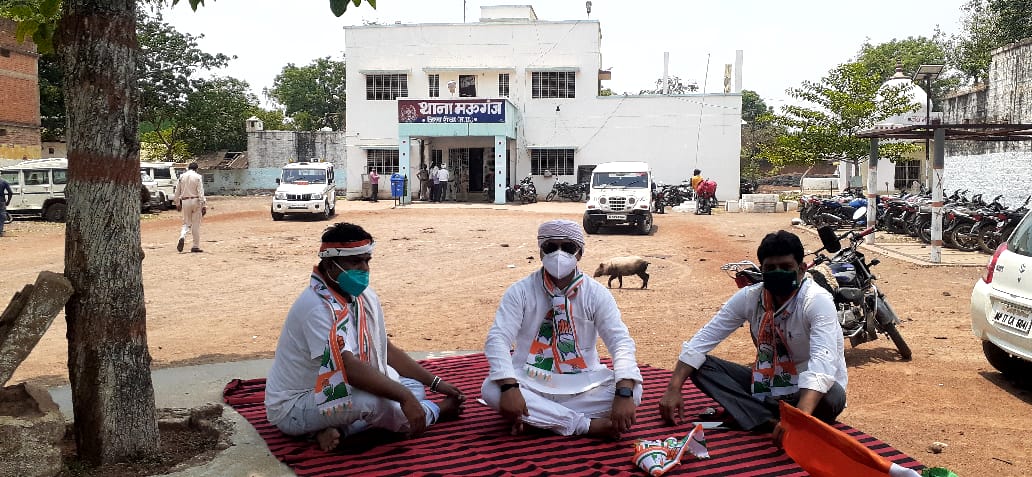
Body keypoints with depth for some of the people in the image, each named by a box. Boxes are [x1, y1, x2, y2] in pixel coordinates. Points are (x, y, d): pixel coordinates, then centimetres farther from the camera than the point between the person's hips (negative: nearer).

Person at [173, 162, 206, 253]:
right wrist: (203, 205, -12)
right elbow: (201, 192, -12)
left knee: (186, 223, 12)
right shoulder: (198, 177, -5)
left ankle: (182, 237, -18)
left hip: (185, 201, 3)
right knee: (196, 224, 3)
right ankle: (196, 246, 6)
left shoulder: (182, 176, 7)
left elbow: (177, 191, 12)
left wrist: (177, 203, 23)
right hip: (195, 201, -3)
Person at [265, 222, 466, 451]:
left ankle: (338, 428, -12)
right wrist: (404, 397, -35)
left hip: (336, 390, 10)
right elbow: (349, 368, -36)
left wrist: (435, 383, 6)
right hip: (293, 406, -10)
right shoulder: (318, 307, -27)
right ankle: (434, 411, -2)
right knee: (374, 400, -34)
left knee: (414, 388, 5)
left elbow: (387, 349, 9)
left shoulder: (364, 296, 2)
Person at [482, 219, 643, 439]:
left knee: (632, 391, -25)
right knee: (491, 390, -30)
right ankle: (586, 425, -25)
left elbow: (621, 341, -14)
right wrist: (509, 387, -35)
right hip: (531, 383, -1)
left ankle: (537, 415, -20)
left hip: (582, 386, 1)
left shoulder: (596, 293, -6)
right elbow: (497, 338, -17)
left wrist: (624, 393, -32)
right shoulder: (520, 291, -8)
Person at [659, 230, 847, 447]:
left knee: (832, 396, -38)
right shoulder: (749, 296, -8)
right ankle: (771, 422, -31)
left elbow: (823, 363, -38)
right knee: (702, 366, -15)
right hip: (767, 382, 5)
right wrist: (673, 390, -21)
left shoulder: (818, 301, -22)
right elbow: (701, 341, -9)